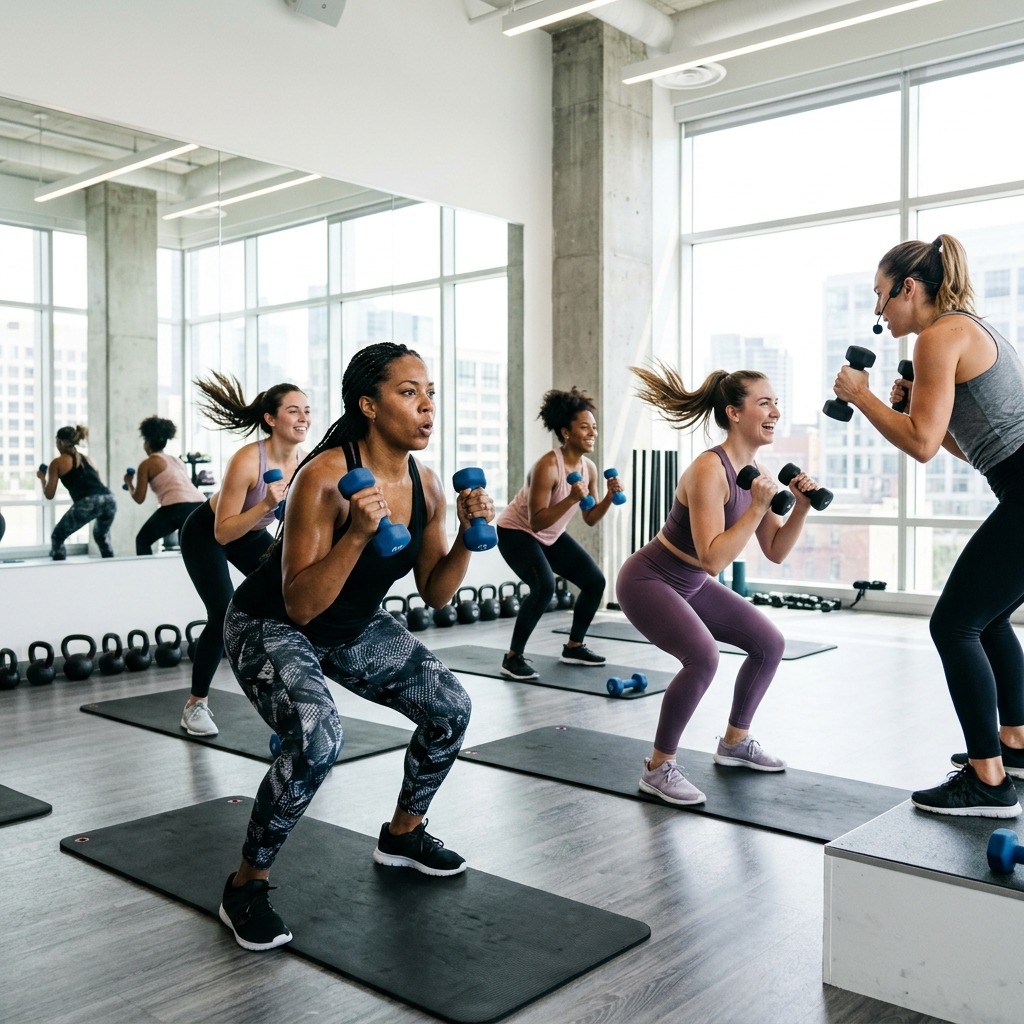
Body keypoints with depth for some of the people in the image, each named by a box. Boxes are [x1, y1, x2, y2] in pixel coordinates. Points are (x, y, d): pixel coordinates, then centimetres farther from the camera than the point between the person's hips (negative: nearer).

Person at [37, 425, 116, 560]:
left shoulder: (57, 463, 15)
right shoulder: (88, 459, 29)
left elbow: (49, 495, 17)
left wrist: (42, 478, 35)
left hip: (87, 503, -5)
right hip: (108, 499, 6)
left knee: (57, 537, 17)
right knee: (102, 536, 33)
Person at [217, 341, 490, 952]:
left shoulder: (426, 487, -10)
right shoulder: (325, 479, -31)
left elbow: (436, 594, -2)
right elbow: (299, 605, -33)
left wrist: (468, 534, -18)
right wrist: (358, 535, -45)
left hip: (355, 627, 7)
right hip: (270, 625, -7)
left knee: (451, 707, 2)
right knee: (318, 739, -31)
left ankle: (403, 834, 27)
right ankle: (247, 885, -7)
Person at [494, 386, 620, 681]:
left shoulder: (589, 468, -6)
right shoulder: (547, 466, -30)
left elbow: (590, 519, 1)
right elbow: (536, 522, -32)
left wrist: (610, 496, -15)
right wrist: (571, 499, -41)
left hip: (552, 536, 8)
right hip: (516, 532, -8)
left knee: (595, 581, 2)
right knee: (544, 586, -30)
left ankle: (574, 647, 19)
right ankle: (513, 657, -16)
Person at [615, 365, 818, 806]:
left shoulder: (753, 470, -1)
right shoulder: (709, 470, -28)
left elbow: (775, 552, 4)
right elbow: (713, 559, -33)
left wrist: (801, 508, -9)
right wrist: (757, 508, -33)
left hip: (691, 585, 9)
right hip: (647, 581, -9)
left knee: (769, 643, 10)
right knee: (703, 657, -29)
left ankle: (734, 743, 27)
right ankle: (657, 768, -11)